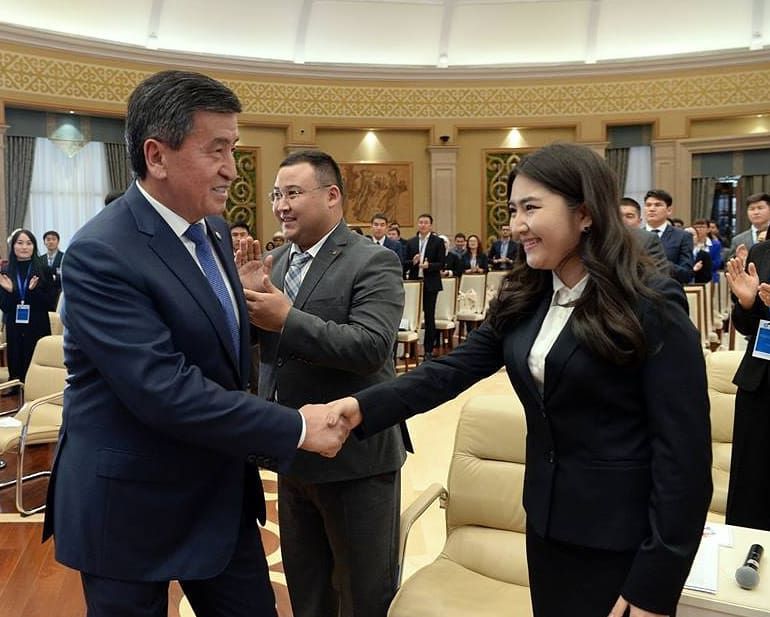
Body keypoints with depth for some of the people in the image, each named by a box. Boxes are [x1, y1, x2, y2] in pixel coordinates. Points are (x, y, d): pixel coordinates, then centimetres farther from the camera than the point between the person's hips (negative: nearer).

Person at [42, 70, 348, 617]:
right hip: (131, 505, -7)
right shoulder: (100, 254, -23)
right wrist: (296, 429, -24)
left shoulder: (212, 229, 3)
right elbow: (164, 389, -29)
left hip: (222, 491, 7)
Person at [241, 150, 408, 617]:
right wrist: (244, 293, -14)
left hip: (355, 456, -7)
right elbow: (257, 340, 5)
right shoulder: (277, 260, 8)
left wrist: (286, 319, -27)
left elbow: (371, 346, -26)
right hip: (293, 455, 7)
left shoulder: (374, 262, -14)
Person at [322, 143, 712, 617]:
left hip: (623, 539, -5)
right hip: (547, 523, 6)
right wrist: (365, 406, -19)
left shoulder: (650, 306, -16)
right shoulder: (524, 298, 3)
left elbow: (684, 451, -17)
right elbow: (456, 369, -4)